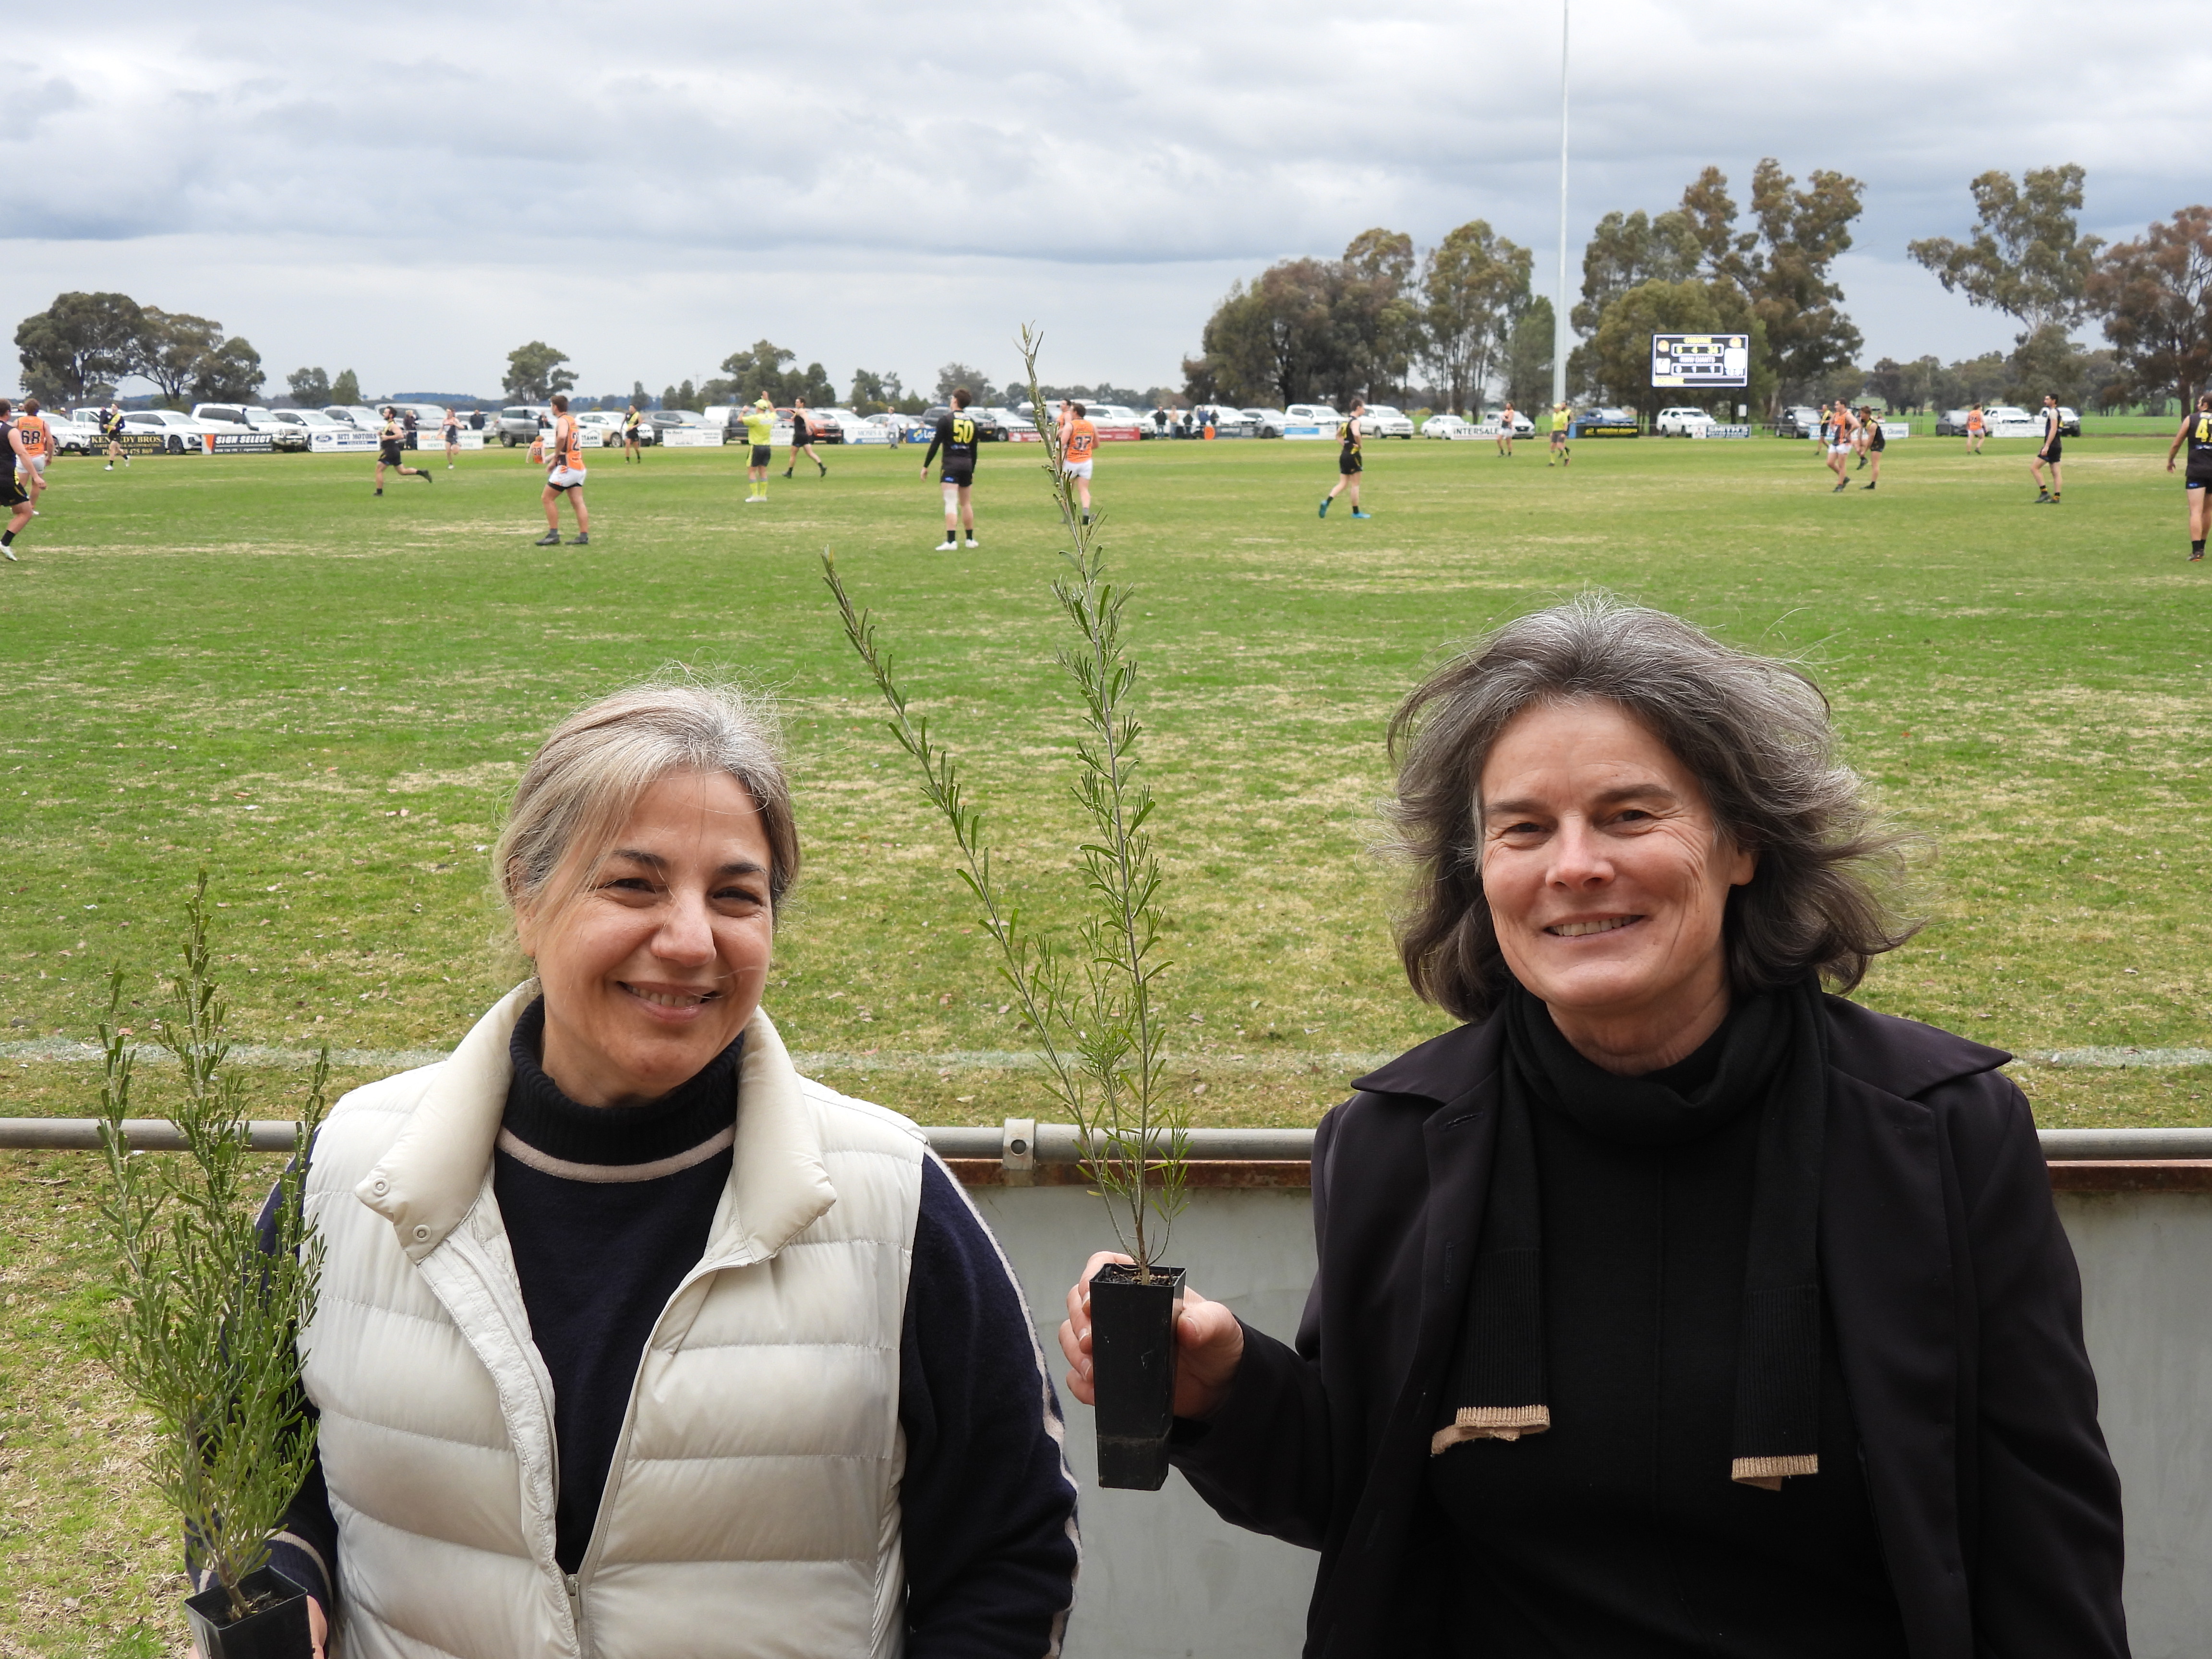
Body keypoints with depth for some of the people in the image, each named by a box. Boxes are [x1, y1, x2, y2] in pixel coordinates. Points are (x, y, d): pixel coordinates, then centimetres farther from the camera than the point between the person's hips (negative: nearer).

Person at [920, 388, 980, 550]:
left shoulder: (945, 419, -6)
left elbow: (935, 445, -9)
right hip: (967, 464, 5)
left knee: (951, 503, -11)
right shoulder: (972, 422, 10)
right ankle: (970, 539, 21)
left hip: (951, 464, -5)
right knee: (966, 503, 16)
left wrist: (926, 466, -3)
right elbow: (974, 450, 14)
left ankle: (951, 541, -19)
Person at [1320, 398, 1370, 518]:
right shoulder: (1355, 421, -14)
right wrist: (1359, 445, -18)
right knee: (1355, 485, 2)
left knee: (1343, 484, 8)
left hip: (1344, 454, 8)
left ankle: (1327, 501, -12)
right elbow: (1356, 434, -35)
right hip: (1353, 455, -8)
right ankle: (1356, 512, 9)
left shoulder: (1347, 420, 13)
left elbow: (1338, 434, 26)